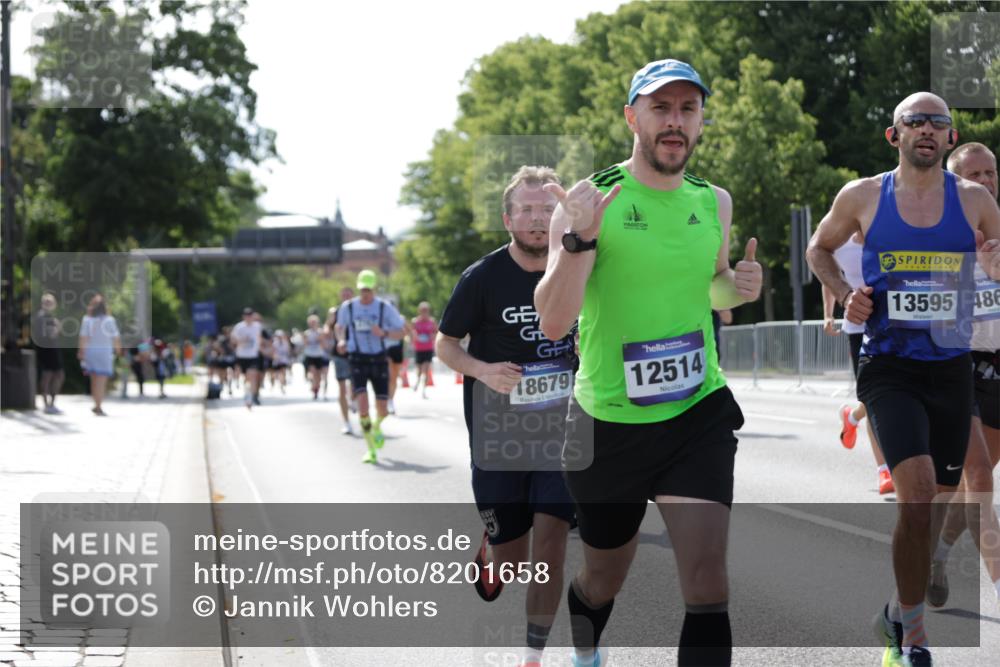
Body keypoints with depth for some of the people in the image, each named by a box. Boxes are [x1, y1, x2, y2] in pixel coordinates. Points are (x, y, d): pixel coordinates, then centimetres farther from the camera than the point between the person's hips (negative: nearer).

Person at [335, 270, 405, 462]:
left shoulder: (385, 307, -4)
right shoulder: (348, 307, 0)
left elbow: (400, 333, 0)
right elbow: (339, 326, 20)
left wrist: (383, 333, -19)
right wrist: (341, 340, -1)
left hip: (378, 359, 0)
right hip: (358, 360, 0)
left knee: (382, 409, 1)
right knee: (362, 403, -18)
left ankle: (377, 427, 39)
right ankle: (371, 450, -9)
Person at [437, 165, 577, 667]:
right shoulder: (483, 278, -9)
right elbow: (445, 344, -1)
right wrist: (483, 370, -19)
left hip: (561, 430, 1)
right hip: (497, 432, -1)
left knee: (550, 539, -11)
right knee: (511, 560, 4)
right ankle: (487, 553, 43)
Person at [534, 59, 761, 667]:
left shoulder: (715, 202, 5)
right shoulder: (589, 200, -10)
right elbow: (553, 322, -17)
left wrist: (738, 287, 0)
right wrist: (579, 239, -33)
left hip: (699, 412, 2)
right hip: (609, 420, -2)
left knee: (707, 576, -15)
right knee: (604, 578, 17)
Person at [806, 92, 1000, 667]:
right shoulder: (863, 197, 0)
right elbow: (820, 249, 17)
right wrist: (844, 292, -1)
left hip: (951, 369, 3)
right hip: (889, 368, -3)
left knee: (938, 502, 12)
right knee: (918, 491, -21)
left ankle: (900, 611, 35)